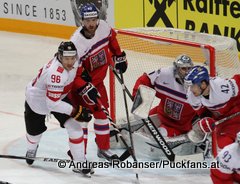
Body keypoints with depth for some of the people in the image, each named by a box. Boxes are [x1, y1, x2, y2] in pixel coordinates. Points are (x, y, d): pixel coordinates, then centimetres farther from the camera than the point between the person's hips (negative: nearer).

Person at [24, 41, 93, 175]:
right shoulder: (56, 73, -43)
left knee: (74, 126, -10)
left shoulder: (74, 62, -19)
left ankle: (80, 163, -1)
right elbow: (52, 103, -40)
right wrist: (76, 111, -36)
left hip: (59, 96, 6)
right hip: (37, 100, -6)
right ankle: (31, 149, 55)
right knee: (35, 131, 18)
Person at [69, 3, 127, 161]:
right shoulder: (77, 42, -33)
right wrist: (85, 89, -33)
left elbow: (111, 39, 11)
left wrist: (119, 57, 15)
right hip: (81, 82, -7)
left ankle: (104, 148, 28)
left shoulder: (103, 27, -15)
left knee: (102, 112, 14)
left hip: (98, 81, 7)